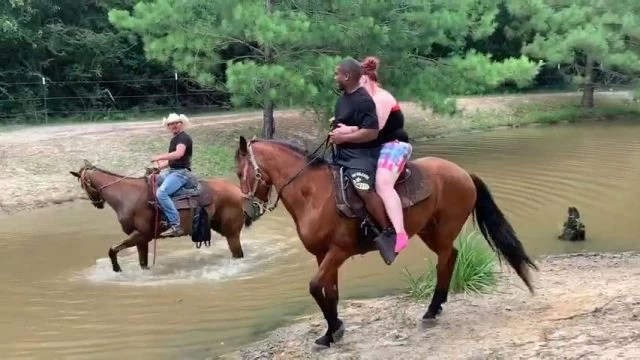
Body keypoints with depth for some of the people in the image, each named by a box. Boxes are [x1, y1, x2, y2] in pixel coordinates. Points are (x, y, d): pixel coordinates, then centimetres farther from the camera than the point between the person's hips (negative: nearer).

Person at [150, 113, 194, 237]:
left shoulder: (184, 137, -12)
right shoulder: (173, 140, 20)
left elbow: (178, 154, -29)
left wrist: (160, 157, -24)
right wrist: (159, 166, 10)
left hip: (181, 172, -11)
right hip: (170, 171, 11)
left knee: (161, 192, -30)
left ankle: (176, 226, -28)